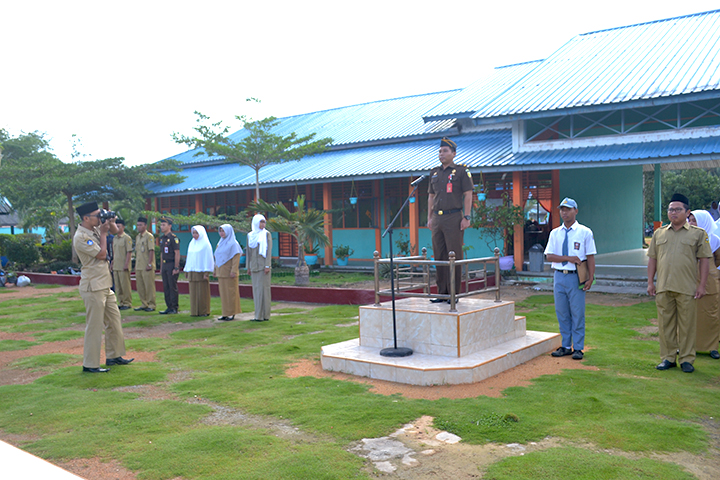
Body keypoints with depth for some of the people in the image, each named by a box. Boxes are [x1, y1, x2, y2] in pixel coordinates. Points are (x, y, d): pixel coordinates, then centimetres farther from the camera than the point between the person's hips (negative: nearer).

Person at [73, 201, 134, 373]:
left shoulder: (95, 230, 9)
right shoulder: (81, 237, -16)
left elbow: (116, 231, 23)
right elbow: (101, 254, -18)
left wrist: (110, 221, 3)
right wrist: (103, 233, -10)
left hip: (105, 286, 9)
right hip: (93, 288, -9)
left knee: (115, 321, 15)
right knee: (94, 326, -4)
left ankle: (114, 356, 27)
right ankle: (90, 364, 6)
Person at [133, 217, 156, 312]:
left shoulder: (149, 236, -7)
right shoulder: (137, 237, 17)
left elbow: (151, 251, -13)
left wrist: (149, 264, -19)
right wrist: (136, 265, 18)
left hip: (147, 267, -8)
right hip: (138, 266, 8)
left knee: (149, 286, -3)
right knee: (139, 286, 10)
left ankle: (151, 305, 4)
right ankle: (144, 304, 19)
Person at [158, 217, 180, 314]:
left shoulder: (173, 238, -11)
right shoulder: (162, 238, 14)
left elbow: (177, 253, -15)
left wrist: (176, 268, -18)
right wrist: (161, 267, 17)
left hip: (172, 265, -8)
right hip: (164, 265, 8)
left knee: (173, 287, -4)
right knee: (166, 287, 9)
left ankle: (174, 308, 2)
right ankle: (169, 307, 16)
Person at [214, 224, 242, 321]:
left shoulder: (233, 244, -8)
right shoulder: (221, 243, 16)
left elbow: (236, 258, -13)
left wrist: (233, 271, -20)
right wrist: (216, 270, 17)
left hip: (229, 272, -8)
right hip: (221, 272, 8)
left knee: (230, 292, -4)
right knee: (223, 293, 8)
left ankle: (231, 313, 1)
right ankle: (225, 313, 14)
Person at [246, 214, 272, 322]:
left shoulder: (267, 234, -2)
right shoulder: (250, 235, 11)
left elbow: (269, 250, -7)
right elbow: (249, 252, 14)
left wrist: (267, 266, -15)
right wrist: (248, 267, 12)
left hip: (263, 265, -5)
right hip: (254, 266, 5)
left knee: (263, 288, -7)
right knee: (256, 289, 6)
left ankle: (264, 315, -5)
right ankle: (259, 314, 12)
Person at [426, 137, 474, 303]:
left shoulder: (461, 171, 0)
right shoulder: (434, 173, 16)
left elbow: (468, 195, -4)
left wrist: (466, 217, -11)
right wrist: (429, 218, 12)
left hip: (454, 218, -6)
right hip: (437, 219, 6)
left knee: (454, 256, -4)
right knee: (439, 257, 6)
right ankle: (442, 292, 13)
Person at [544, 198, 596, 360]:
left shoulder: (585, 232, 1)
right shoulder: (555, 233, 10)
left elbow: (590, 257, -2)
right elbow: (549, 256, 2)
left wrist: (590, 278, -12)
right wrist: (568, 258, -12)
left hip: (576, 277, -3)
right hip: (559, 276, 4)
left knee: (578, 314, -1)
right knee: (562, 313, 8)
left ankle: (578, 348, 8)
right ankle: (566, 346, 19)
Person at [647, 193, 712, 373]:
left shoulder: (698, 233, 4)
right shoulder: (659, 233, 13)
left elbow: (704, 260, 1)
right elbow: (652, 258, 14)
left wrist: (702, 285, -5)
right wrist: (650, 282, 8)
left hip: (687, 289, -3)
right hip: (663, 288, 3)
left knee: (687, 325, 2)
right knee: (665, 324, 7)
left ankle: (687, 359, 13)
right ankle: (668, 357, 17)